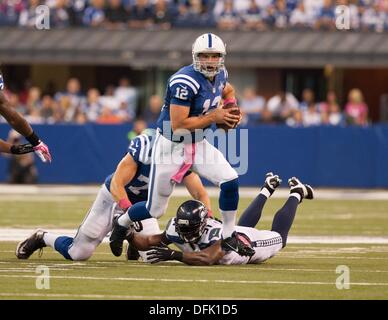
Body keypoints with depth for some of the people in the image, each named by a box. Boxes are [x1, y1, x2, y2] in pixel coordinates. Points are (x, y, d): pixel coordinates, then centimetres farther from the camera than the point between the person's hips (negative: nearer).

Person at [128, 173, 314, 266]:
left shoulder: (215, 233, -52)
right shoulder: (176, 230, -34)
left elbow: (207, 259, -69)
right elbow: (148, 243, -26)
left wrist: (174, 255, -75)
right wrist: (130, 236, -46)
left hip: (251, 242, -5)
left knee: (278, 237, 25)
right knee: (244, 223, 39)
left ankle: (296, 194, 45)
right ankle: (267, 189, 61)